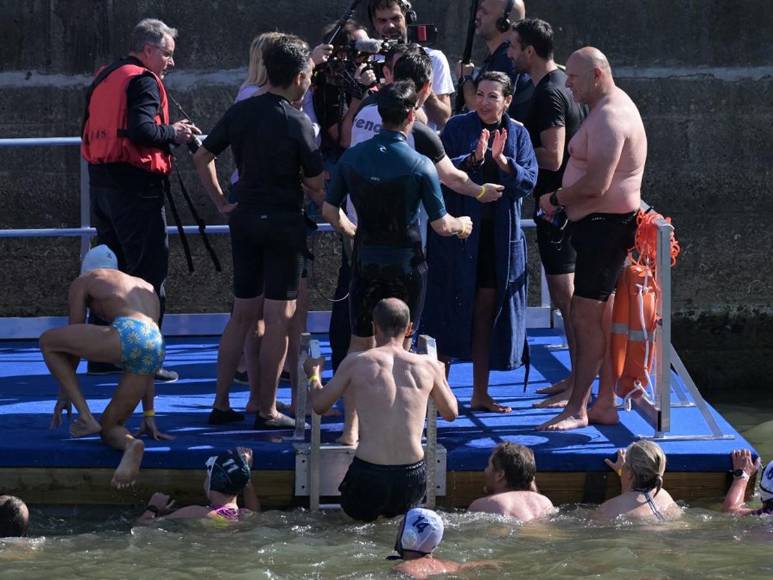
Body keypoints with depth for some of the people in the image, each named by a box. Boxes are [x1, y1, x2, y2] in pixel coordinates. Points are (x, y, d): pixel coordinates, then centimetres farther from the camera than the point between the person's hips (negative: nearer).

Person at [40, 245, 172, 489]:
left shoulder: (83, 282, 24)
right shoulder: (147, 289, 39)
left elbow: (73, 339, 23)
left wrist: (64, 395, 31)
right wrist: (149, 415, 38)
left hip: (126, 335, -6)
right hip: (156, 344, 6)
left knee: (47, 341, 14)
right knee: (109, 427, 17)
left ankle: (85, 416, 3)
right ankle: (130, 444, -19)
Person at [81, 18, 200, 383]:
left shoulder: (104, 79, 17)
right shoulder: (143, 80, -10)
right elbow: (141, 131, -23)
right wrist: (173, 134, -6)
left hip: (101, 183, 9)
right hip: (136, 185, -9)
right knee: (149, 271, -5)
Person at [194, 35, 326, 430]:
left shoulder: (240, 113, 3)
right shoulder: (297, 123, -13)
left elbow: (202, 158, 9)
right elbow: (315, 185, -11)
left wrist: (221, 203, 13)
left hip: (245, 218, 6)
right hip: (284, 222, -6)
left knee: (242, 313, 15)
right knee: (278, 318, 1)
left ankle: (221, 404, 15)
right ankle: (267, 411, 2)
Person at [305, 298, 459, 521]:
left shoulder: (356, 363, -2)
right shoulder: (429, 366, 3)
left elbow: (319, 405, 12)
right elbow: (451, 413, 19)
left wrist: (313, 375, 33)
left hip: (368, 476, -1)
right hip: (413, 477, 1)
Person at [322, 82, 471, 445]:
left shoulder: (352, 157, -3)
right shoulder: (419, 166, -14)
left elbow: (330, 211, 3)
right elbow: (440, 225, -9)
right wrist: (461, 225, 13)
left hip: (366, 261, 3)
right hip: (406, 264, -3)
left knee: (359, 344, 10)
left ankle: (351, 428, 8)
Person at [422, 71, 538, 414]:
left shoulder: (517, 134, 6)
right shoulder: (457, 127, -2)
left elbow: (529, 182, -3)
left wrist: (502, 160, -20)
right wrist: (473, 158, -26)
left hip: (500, 237, 3)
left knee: (486, 312, 8)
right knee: (452, 309, -2)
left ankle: (480, 394, 16)